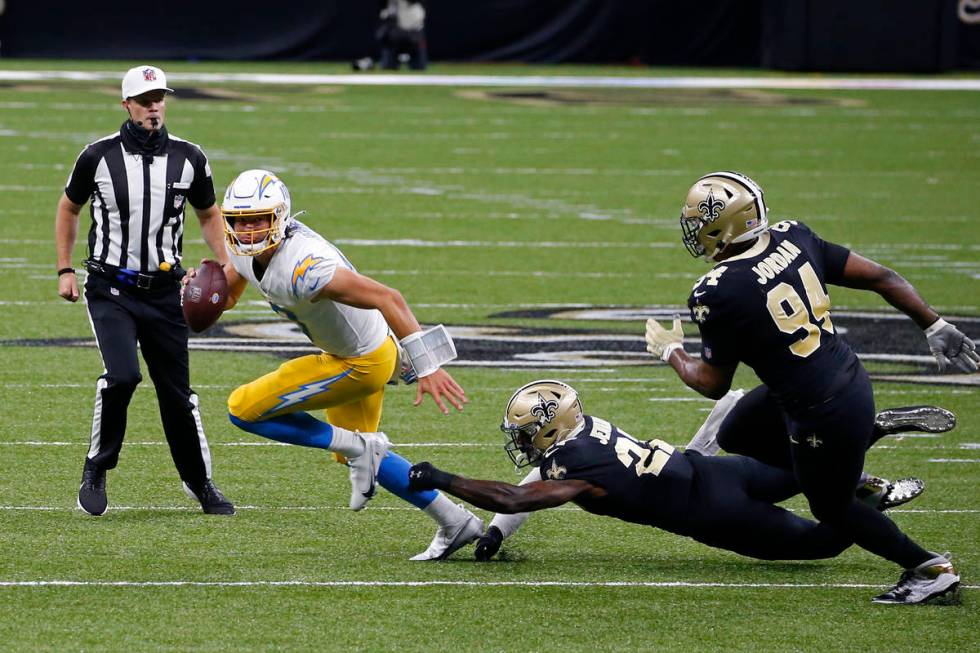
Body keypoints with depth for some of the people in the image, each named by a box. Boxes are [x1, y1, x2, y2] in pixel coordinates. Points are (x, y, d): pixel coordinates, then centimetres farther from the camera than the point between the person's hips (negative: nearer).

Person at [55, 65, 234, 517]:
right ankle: (96, 470, -4)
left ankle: (199, 481, 22)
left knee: (177, 391, 4)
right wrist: (65, 270, 6)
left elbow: (208, 215, 16)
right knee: (122, 375, -22)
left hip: (163, 291, 2)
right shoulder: (99, 156, -5)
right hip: (111, 289, -2)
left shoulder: (188, 158, 1)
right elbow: (69, 209, 11)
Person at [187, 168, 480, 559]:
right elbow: (226, 298, 9)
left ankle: (357, 446, -1)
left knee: (244, 410, -9)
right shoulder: (245, 250, -9)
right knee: (358, 457, 25)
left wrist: (426, 367, -37)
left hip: (361, 362, -9)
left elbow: (387, 298, -36)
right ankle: (454, 523, 33)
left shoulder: (303, 268, -36)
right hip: (344, 351, 9)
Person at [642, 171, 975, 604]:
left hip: (823, 413, -8)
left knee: (831, 508, 18)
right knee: (737, 436, 25)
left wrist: (671, 351, 12)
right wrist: (936, 328, 12)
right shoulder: (793, 239, -3)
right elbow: (879, 278, 1)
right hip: (850, 376, 8)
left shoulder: (717, 294, -22)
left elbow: (713, 384, -8)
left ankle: (928, 568, 21)